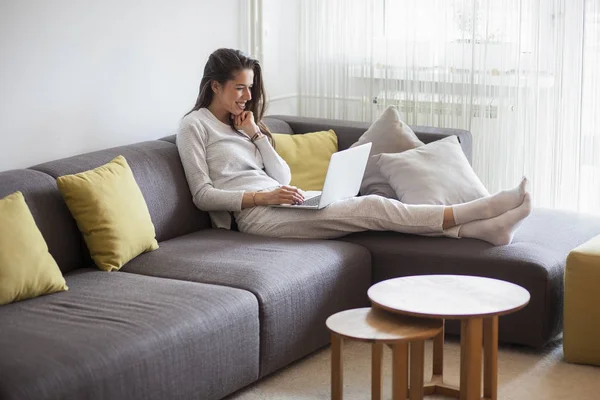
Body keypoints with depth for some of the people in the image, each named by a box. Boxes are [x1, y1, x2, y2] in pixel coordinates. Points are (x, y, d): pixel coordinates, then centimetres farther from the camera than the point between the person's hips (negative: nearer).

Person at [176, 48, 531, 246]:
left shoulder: (243, 122, 24)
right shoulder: (195, 126, 2)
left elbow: (282, 176, 15)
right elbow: (203, 194, -9)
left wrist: (255, 133, 4)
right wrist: (263, 195, -18)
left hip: (280, 204, 7)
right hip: (257, 215, -7)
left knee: (369, 208, -13)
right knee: (372, 207, -19)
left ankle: (485, 228, -23)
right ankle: (473, 213, -21)